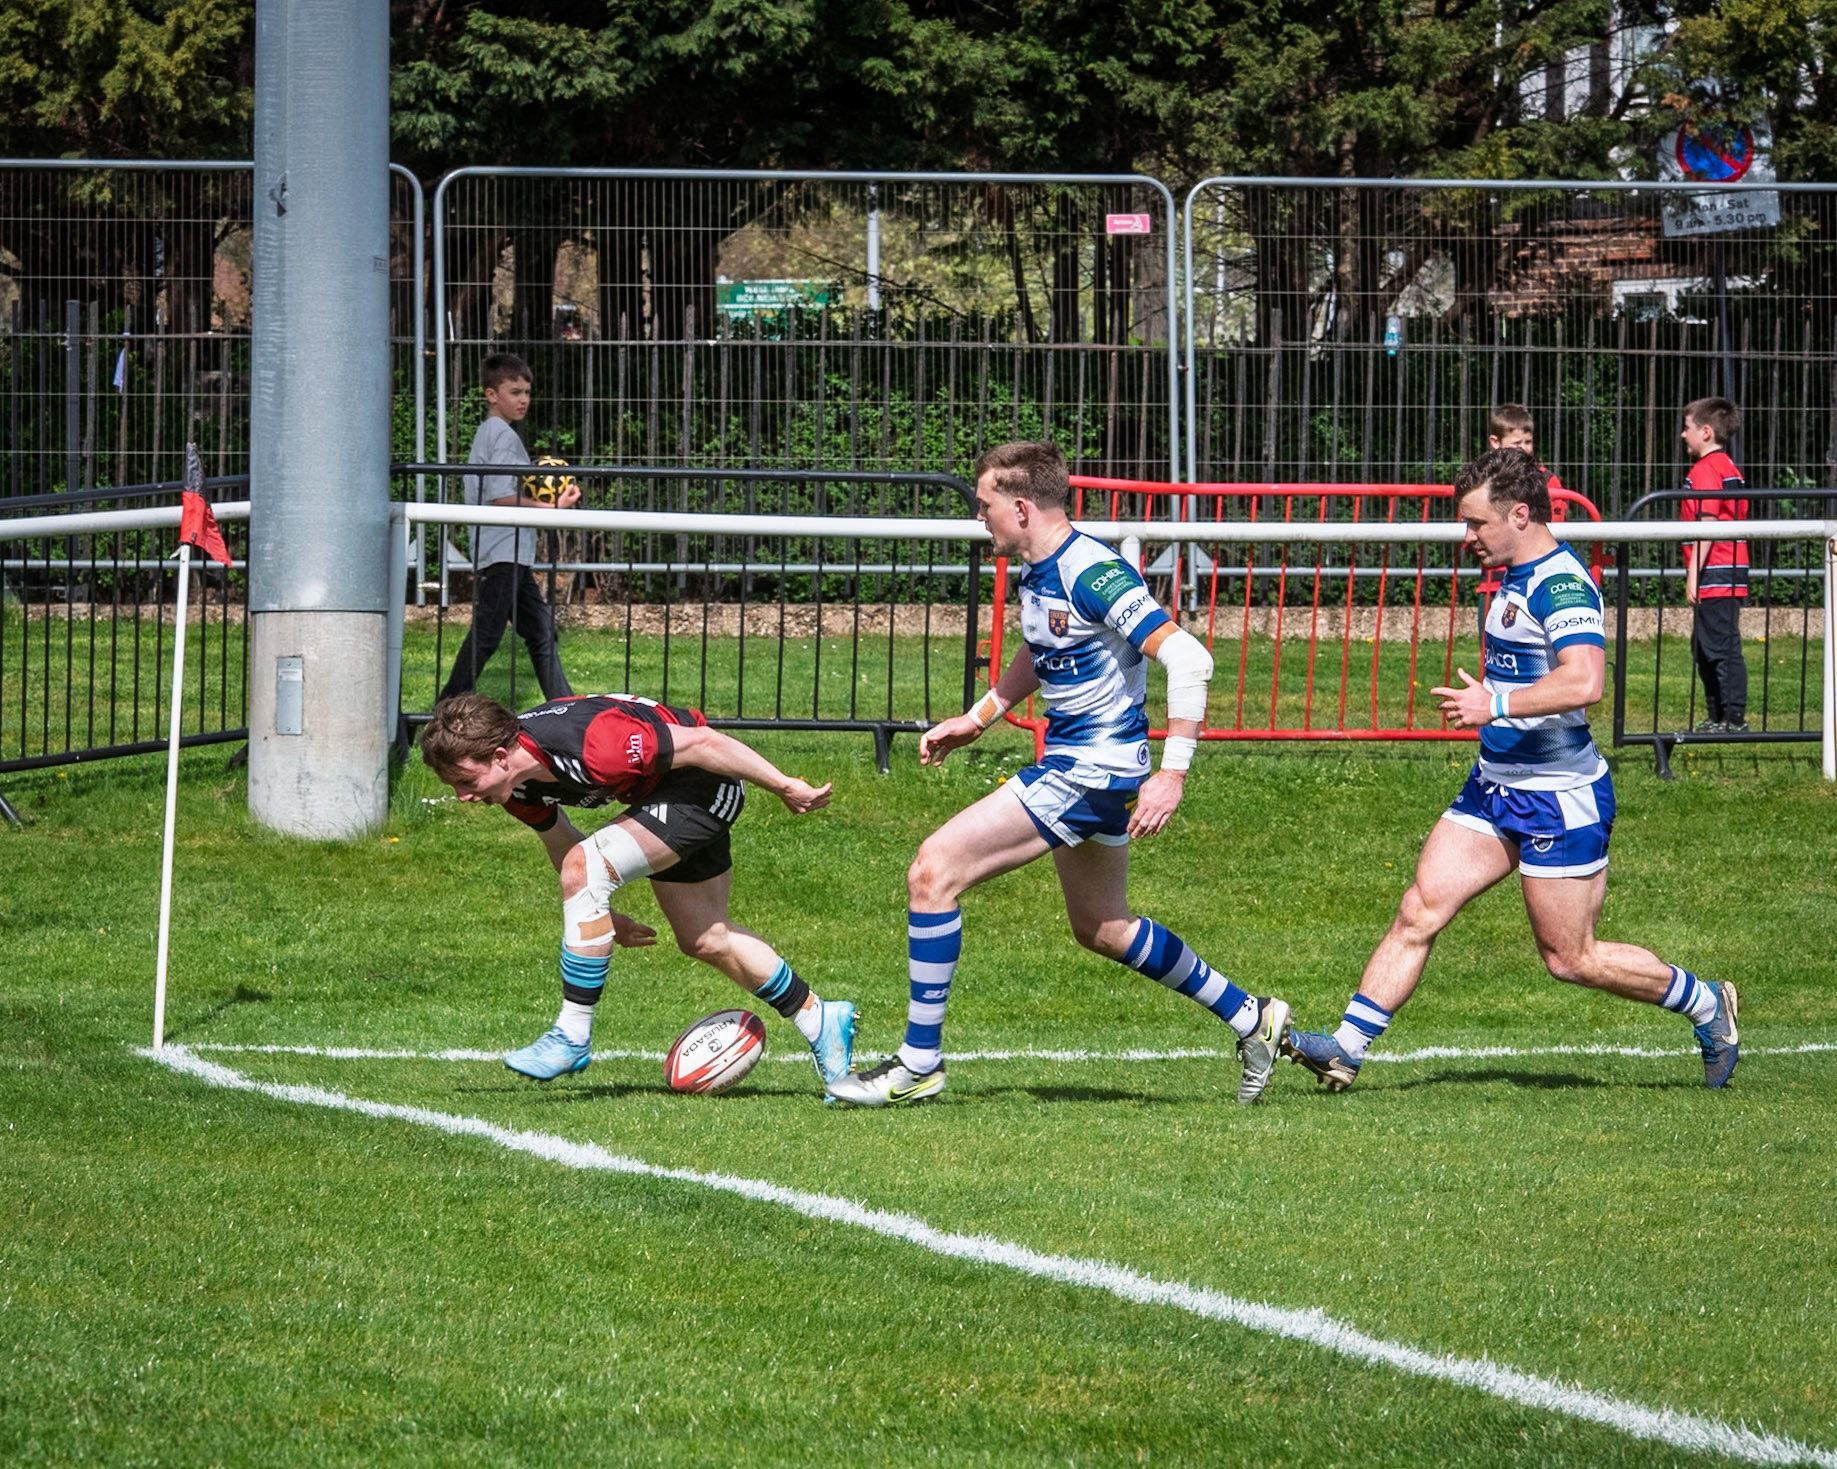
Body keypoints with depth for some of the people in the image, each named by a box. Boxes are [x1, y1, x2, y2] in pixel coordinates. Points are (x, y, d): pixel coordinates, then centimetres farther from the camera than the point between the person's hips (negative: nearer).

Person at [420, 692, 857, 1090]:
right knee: (704, 941, 17)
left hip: (705, 781, -9)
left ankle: (572, 1037, -17)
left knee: (587, 868, -24)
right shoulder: (513, 786, -11)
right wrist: (601, 916, 20)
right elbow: (561, 845, 11)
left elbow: (699, 743, -29)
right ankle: (820, 1021, 34)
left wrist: (784, 787, -20)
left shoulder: (585, 748, -37)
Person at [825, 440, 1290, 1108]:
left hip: (1093, 769, -10)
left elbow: (1188, 658, -26)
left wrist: (1172, 774, -28)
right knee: (1101, 928, 23)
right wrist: (975, 720, 19)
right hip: (1075, 763, 10)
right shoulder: (1036, 574, 7)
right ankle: (1252, 1019, 34)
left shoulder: (1092, 573, -22)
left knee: (934, 870, -13)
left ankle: (919, 1062, -7)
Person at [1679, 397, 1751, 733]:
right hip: (1730, 576, 10)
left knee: (1721, 648, -9)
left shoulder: (1706, 470, -13)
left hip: (1714, 577, -10)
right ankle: (1718, 717, 21)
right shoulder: (1729, 468, 18)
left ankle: (1734, 718, -9)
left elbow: (1707, 525, -20)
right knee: (1705, 650, 16)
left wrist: (1693, 575, -20)